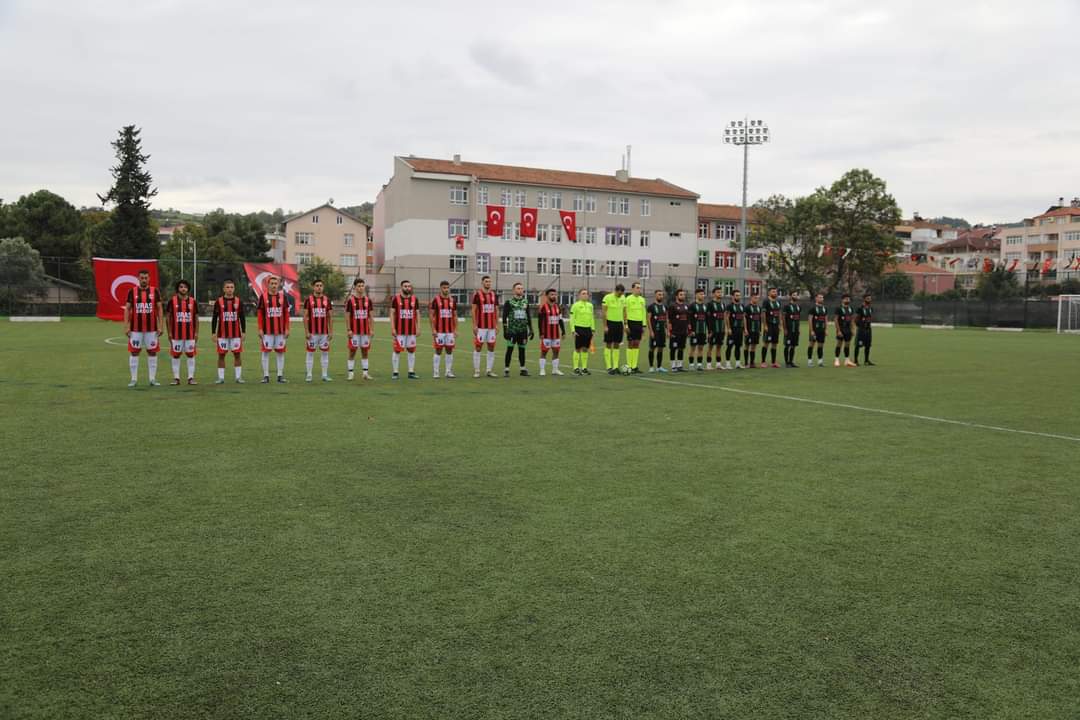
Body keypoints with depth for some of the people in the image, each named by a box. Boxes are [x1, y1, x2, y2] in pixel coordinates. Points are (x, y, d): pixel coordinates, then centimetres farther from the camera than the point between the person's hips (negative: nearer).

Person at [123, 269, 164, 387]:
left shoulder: (155, 291, 3)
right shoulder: (132, 292, 3)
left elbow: (159, 309, 4)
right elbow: (127, 309, 3)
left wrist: (160, 326, -2)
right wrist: (126, 326, -4)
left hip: (151, 328, 0)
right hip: (135, 328, 0)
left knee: (152, 352, 3)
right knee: (134, 352, 2)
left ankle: (152, 379, 9)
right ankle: (134, 379, 9)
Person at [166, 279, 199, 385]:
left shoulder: (193, 301, 5)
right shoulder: (172, 301, 1)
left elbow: (196, 318, 8)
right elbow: (168, 318, 3)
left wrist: (196, 333, 3)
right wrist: (169, 333, -2)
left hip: (190, 334, 1)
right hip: (176, 334, -1)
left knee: (191, 355, 2)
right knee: (175, 355, 4)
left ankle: (191, 378, 8)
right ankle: (176, 378, 11)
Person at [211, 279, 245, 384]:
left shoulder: (238, 301, 4)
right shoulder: (218, 302, 1)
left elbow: (242, 318, 7)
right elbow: (214, 319, 3)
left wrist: (243, 332, 2)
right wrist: (213, 333, -2)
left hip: (236, 334, 1)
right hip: (222, 334, -1)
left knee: (237, 355, 2)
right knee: (221, 355, 3)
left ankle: (238, 377, 9)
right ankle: (221, 378, 8)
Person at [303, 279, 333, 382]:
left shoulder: (327, 300, 7)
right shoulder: (308, 300, -1)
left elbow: (330, 317, 8)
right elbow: (305, 317, -3)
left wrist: (331, 331, 3)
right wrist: (306, 332, -9)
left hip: (324, 332, 3)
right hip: (312, 332, -3)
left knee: (325, 352, 4)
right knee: (310, 352, 2)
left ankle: (325, 375, 11)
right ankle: (309, 375, 8)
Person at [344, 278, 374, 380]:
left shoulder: (368, 300, 7)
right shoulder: (350, 300, -3)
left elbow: (370, 316, 9)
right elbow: (347, 316, -3)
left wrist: (372, 329, 3)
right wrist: (349, 330, -10)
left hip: (365, 331, 3)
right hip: (354, 331, -3)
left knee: (365, 351, 6)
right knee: (352, 351, 1)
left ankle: (365, 373, 11)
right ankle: (351, 373, 6)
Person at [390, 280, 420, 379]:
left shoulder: (414, 299, 8)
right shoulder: (396, 298, -2)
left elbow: (417, 314, 10)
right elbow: (392, 313, -2)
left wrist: (418, 328, 3)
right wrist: (393, 328, -9)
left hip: (412, 330, 3)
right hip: (399, 331, -3)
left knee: (411, 350, 6)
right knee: (397, 350, 0)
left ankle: (411, 372, 12)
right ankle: (395, 373, 7)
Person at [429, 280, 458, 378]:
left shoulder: (452, 300, 10)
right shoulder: (435, 299, -3)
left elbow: (455, 316, 13)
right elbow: (431, 315, -4)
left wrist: (455, 329, 7)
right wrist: (433, 329, -10)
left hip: (450, 331, 4)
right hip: (439, 331, -4)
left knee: (449, 351, 5)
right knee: (438, 351, -1)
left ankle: (449, 372, 12)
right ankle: (435, 373, 6)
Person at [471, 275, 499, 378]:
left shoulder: (494, 295, 11)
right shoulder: (477, 294, -3)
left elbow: (496, 311, 13)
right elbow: (474, 310, -4)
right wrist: (474, 325, -10)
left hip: (492, 327, 5)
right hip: (481, 326, -5)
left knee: (491, 348, 6)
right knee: (478, 347, -1)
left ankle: (490, 370, 13)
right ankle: (476, 371, 4)